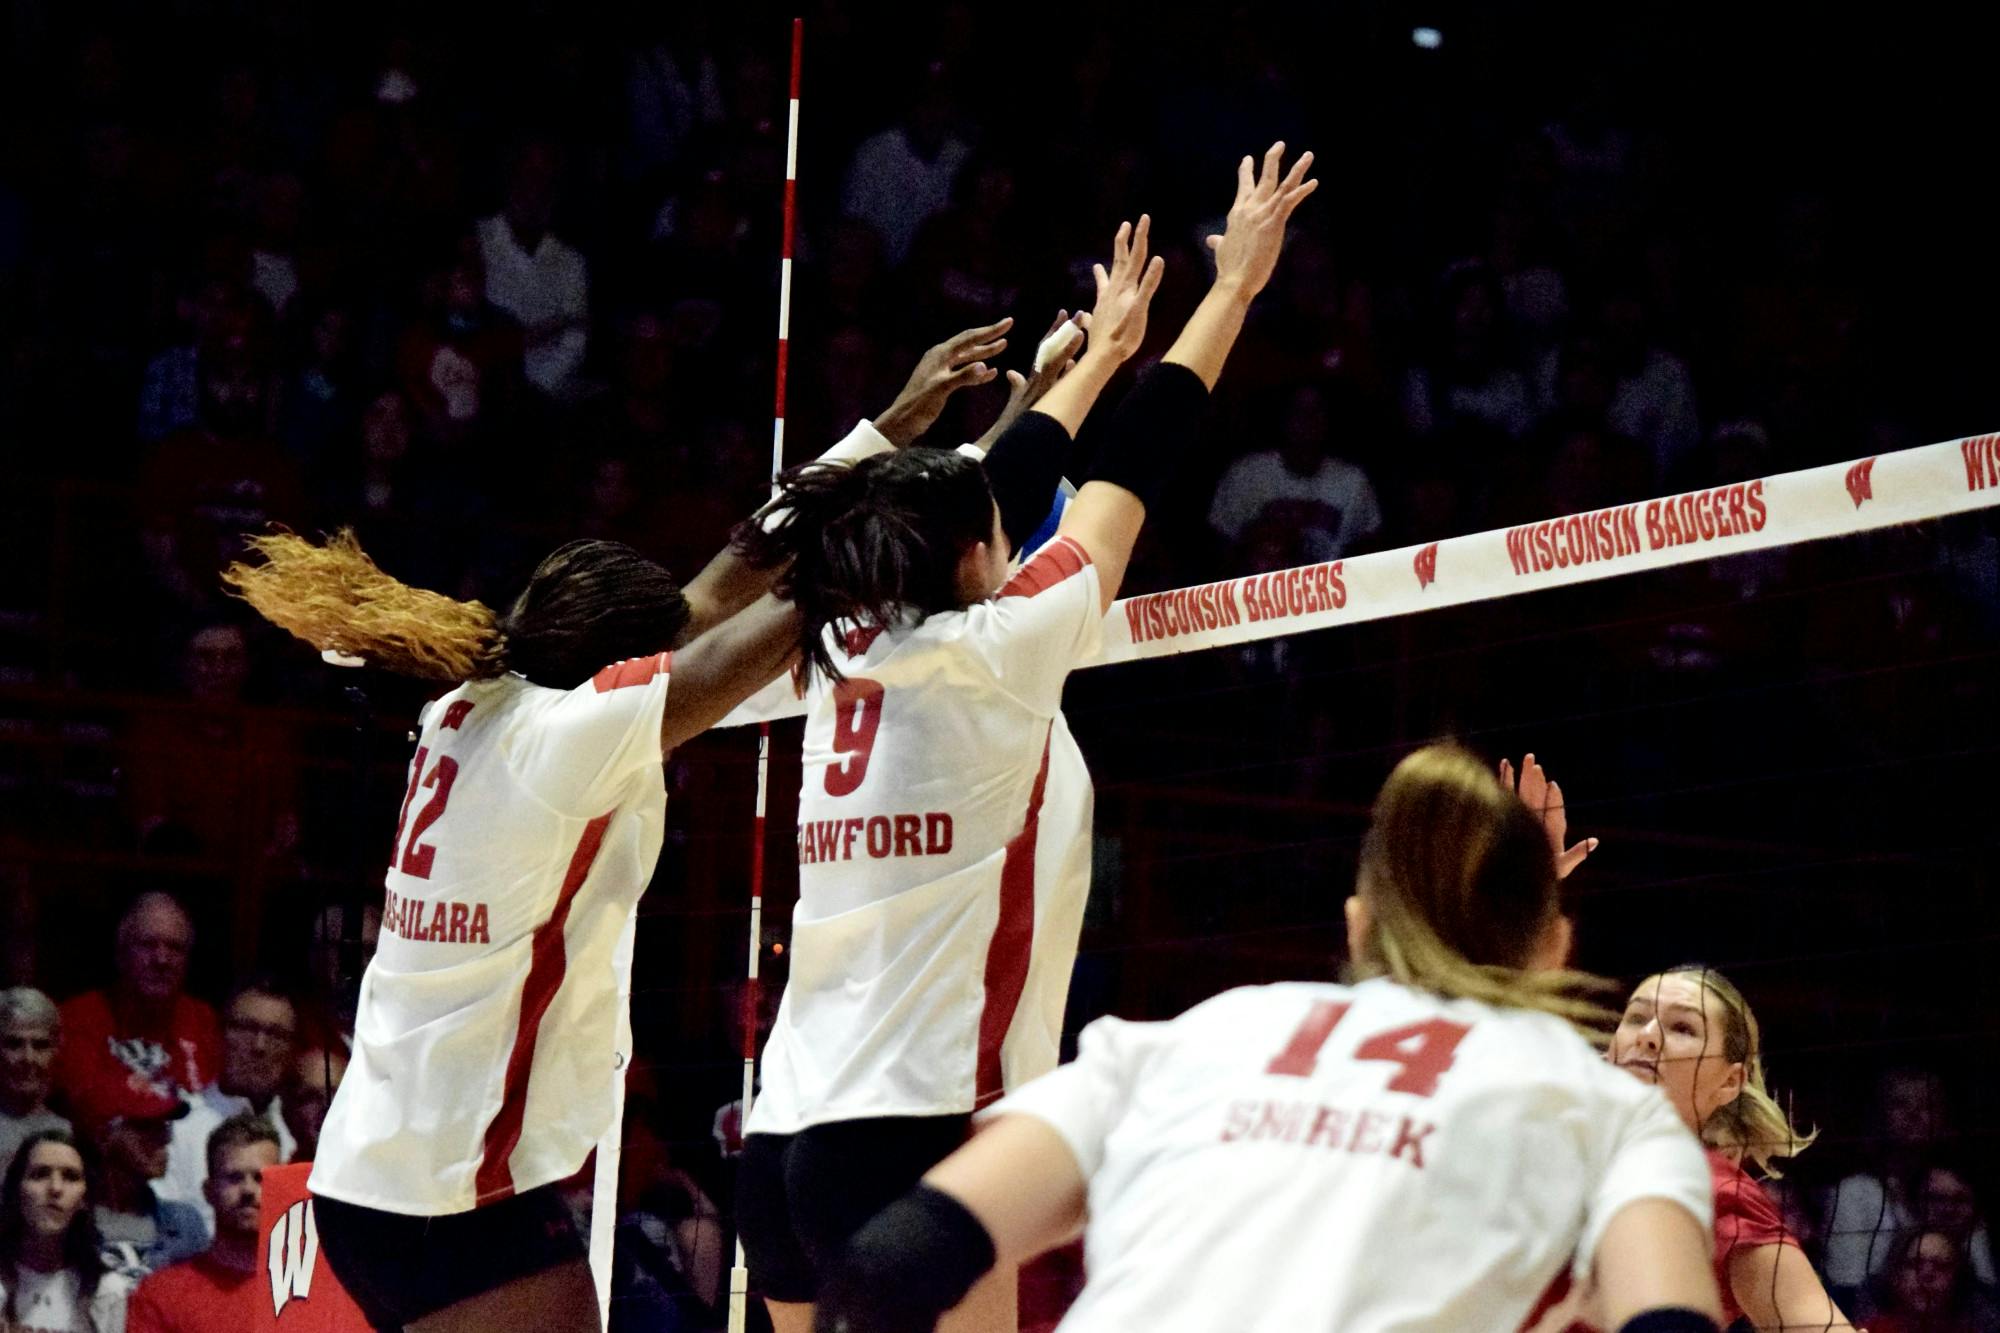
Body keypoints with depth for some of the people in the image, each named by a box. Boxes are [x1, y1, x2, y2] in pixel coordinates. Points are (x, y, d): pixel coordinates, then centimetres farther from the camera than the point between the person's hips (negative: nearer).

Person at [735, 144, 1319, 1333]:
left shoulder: (848, 657, 11)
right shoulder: (989, 655, -6)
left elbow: (990, 491, 27)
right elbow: (1132, 471, 4)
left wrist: (1102, 348, 40)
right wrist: (1235, 286, 15)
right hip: (916, 1136, -8)